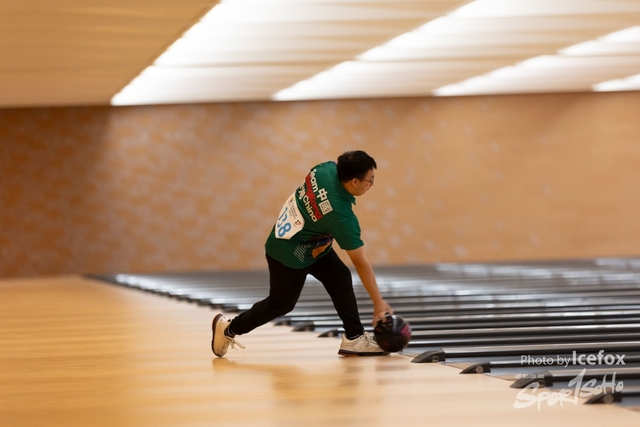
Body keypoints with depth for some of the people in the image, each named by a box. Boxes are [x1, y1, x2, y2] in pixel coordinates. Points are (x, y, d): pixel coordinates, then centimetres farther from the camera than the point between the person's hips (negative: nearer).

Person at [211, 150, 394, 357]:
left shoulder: (327, 168, -17)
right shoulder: (342, 216, -33)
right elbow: (360, 263, -26)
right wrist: (379, 302, -18)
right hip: (290, 254, -8)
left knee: (340, 278, 1)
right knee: (281, 304, 9)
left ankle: (354, 337, 3)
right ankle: (228, 328, 27)